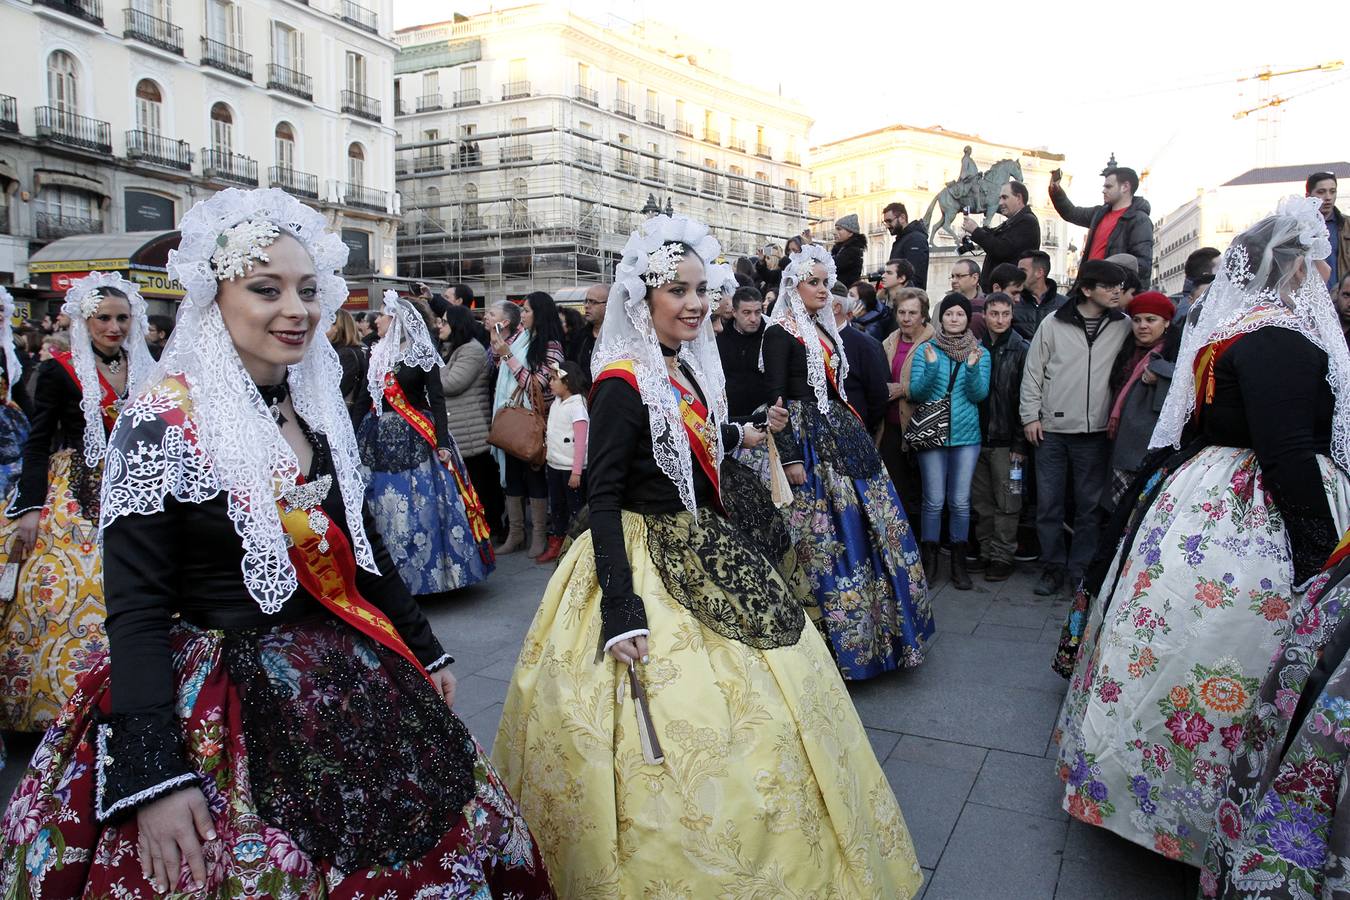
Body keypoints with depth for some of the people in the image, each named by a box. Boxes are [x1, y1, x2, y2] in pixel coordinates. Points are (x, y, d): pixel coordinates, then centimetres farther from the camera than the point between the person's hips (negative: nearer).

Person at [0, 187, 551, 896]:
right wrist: (154, 775, -21)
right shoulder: (164, 419, -14)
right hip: (225, 710, -6)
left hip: (352, 680, 6)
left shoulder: (319, 409, 4)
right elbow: (135, 607, -16)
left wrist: (424, 650, 18)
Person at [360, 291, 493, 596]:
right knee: (387, 509, 6)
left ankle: (425, 572, 11)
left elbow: (437, 400, -7)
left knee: (421, 506, -3)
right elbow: (366, 397, 12)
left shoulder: (422, 353, -4)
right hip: (382, 441, 5)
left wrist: (442, 442, -14)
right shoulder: (376, 354, 11)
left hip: (416, 441, -5)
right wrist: (355, 440, 8)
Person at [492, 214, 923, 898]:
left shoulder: (687, 371, 5)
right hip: (646, 566, -9)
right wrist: (622, 610, -29)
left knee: (758, 711, 21)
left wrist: (747, 434, 33)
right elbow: (603, 499, -23)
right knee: (669, 732, -4)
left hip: (704, 556, 10)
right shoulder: (622, 384, -19)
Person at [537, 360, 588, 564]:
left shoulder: (577, 406, -16)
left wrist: (576, 472, -21)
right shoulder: (556, 403, 7)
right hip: (554, 464, 8)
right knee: (556, 506, 16)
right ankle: (555, 545, 28)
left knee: (575, 507, 2)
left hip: (571, 468, -8)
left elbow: (581, 442, -19)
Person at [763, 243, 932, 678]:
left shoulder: (825, 330, 16)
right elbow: (775, 398, -14)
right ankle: (835, 639, 8)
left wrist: (856, 433, 17)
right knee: (826, 538, -5)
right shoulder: (781, 332, -9)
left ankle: (873, 629, 25)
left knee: (873, 527, 10)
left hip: (843, 434, 9)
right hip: (808, 441, -9)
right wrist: (790, 458, -20)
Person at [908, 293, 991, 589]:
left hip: (966, 434, 1)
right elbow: (916, 393, -6)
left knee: (960, 501, 5)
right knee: (934, 501, 2)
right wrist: (931, 367, -21)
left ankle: (959, 562, 17)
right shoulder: (925, 350, 1)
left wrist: (973, 367, -20)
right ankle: (929, 561, 14)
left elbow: (979, 394, -4)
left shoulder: (980, 353, 5)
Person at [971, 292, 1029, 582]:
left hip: (1005, 439, -4)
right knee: (981, 501, 10)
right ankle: (986, 552, 20)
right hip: (978, 436, 4)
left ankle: (1003, 556, 9)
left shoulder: (1021, 350, -2)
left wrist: (1020, 443, -10)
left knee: (1006, 502, 1)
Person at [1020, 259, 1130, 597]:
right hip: (1052, 430, -1)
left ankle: (1080, 569, 19)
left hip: (1095, 432, 1)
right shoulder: (1054, 324, 0)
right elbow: (1033, 371, 3)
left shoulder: (1123, 326, 4)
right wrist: (1030, 415, -1)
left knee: (1090, 505, 7)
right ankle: (1054, 566, 18)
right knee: (1049, 503, 4)